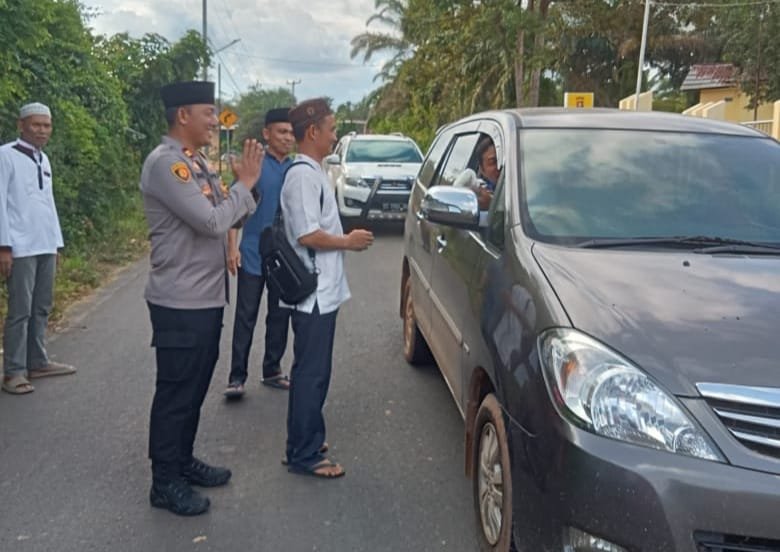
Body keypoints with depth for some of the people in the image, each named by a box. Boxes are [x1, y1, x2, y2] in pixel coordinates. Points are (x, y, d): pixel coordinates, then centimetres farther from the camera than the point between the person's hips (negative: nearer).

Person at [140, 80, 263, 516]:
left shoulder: (198, 163, 13)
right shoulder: (165, 163, -17)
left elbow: (231, 217, 15)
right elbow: (212, 221, -24)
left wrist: (245, 186, -2)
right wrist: (245, 184, -11)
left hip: (207, 298, 9)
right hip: (181, 303, -9)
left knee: (195, 389, 18)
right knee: (176, 392, 2)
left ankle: (184, 461, 33)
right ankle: (165, 483, 15)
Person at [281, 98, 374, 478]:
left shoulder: (310, 172, 14)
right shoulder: (303, 175, -17)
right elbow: (307, 235, -23)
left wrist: (345, 238, 14)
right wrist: (348, 241, -11)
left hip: (321, 291, 10)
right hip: (313, 293, -10)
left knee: (314, 371, 18)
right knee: (311, 373, -2)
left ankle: (307, 440, 30)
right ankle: (304, 455, 8)